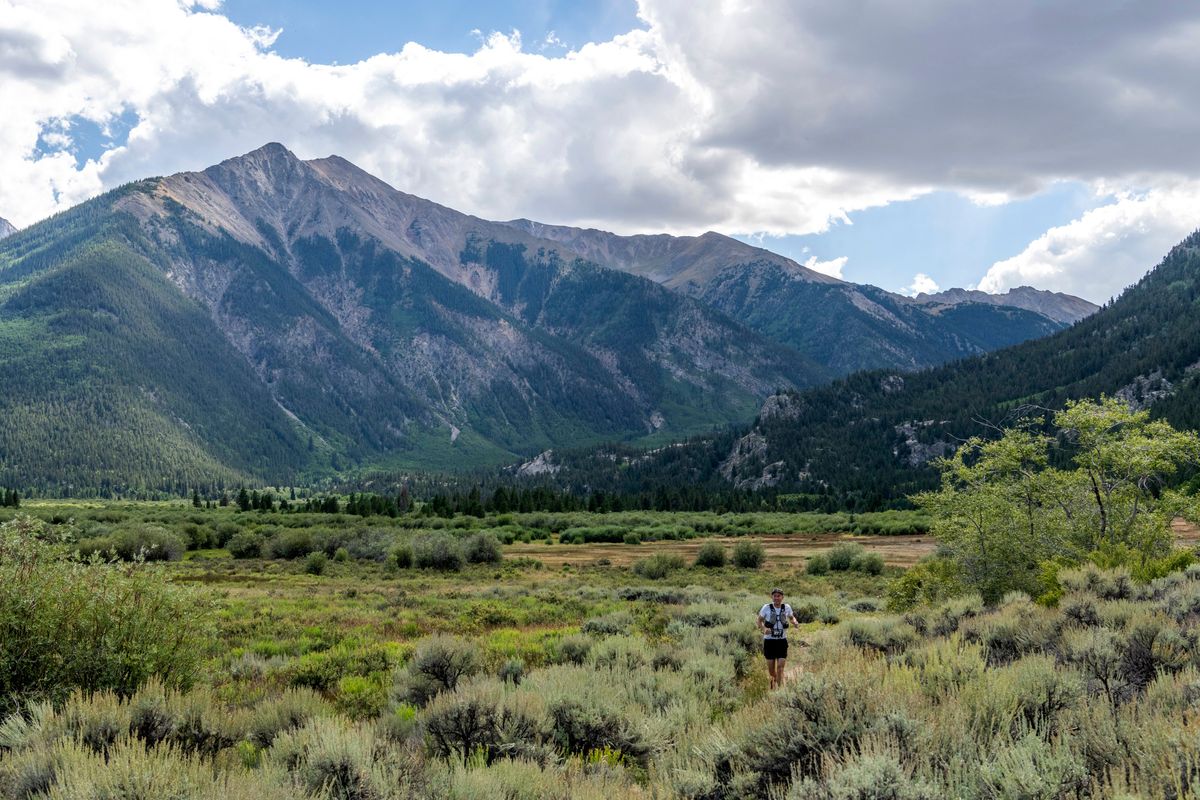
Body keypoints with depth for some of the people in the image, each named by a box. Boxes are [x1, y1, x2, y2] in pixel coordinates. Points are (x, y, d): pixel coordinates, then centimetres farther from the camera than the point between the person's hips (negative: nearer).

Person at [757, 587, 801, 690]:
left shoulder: (787, 607, 0)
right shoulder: (766, 608, -7)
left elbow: (791, 617, 19)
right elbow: (759, 620, 1)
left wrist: (795, 622, -5)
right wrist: (764, 629, -19)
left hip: (782, 640, 1)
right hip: (769, 640, -1)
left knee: (780, 667, -11)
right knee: (771, 667, 9)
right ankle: (773, 679, 43)